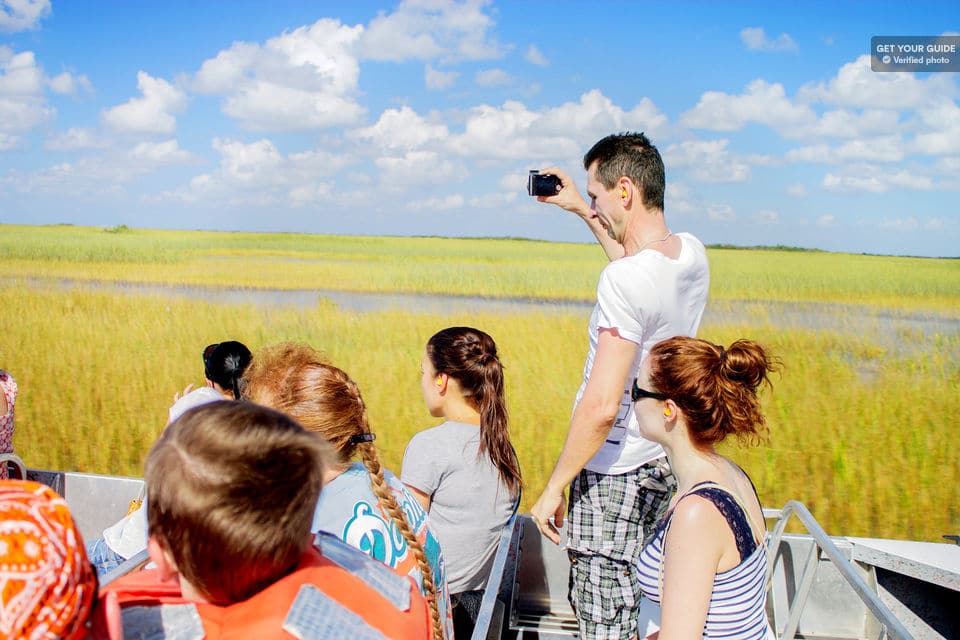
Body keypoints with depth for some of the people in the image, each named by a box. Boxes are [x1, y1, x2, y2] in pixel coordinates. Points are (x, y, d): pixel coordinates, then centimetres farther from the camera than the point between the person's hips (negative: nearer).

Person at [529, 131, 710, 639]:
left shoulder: (623, 280, -26)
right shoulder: (692, 254, 0)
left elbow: (601, 407, -28)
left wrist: (554, 487, -17)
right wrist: (580, 210, 25)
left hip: (613, 473, -9)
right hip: (663, 462, 9)